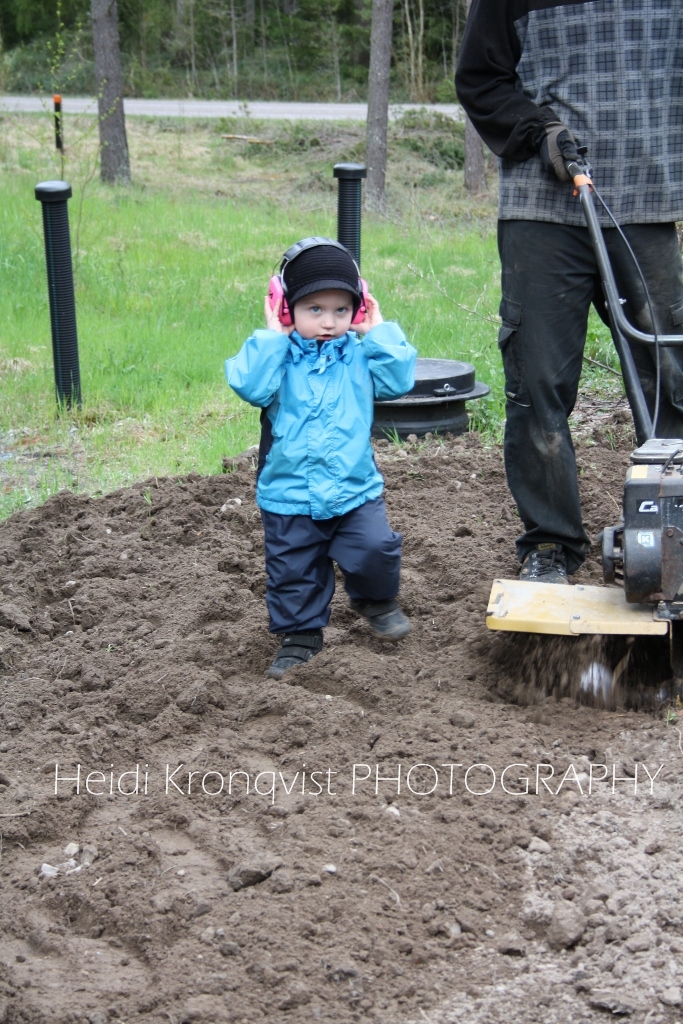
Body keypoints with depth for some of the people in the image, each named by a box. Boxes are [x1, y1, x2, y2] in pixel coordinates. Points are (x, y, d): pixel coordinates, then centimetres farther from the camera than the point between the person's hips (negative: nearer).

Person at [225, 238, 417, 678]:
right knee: (293, 572, 9)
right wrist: (272, 337, -18)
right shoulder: (277, 355, -4)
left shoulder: (360, 355, 3)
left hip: (355, 488, 0)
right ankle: (301, 635, 28)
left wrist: (380, 331, -8)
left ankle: (376, 600, 14)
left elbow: (399, 380, -10)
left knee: (376, 548, -16)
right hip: (289, 493, 0)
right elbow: (249, 385, -21)